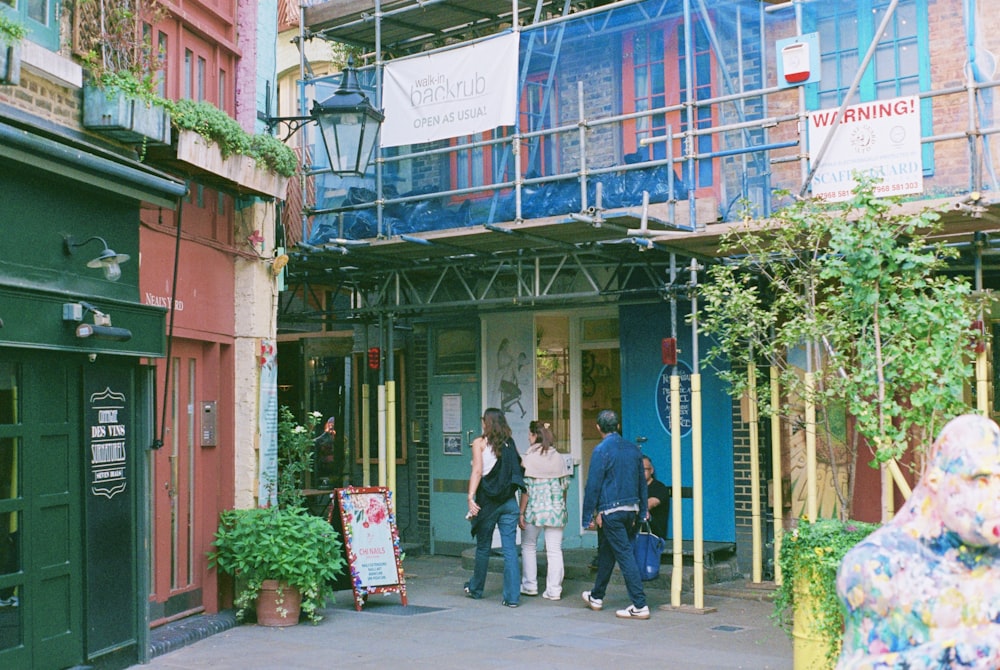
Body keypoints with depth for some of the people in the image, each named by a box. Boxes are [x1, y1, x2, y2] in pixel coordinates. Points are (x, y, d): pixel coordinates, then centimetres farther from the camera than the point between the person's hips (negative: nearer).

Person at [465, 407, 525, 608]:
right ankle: (512, 596, -4)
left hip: (488, 500, -2)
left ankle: (475, 589, 30)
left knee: (483, 547, 13)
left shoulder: (480, 443, -1)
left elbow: (477, 471, -11)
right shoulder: (509, 444, 10)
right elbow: (517, 471, 7)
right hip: (509, 501, 2)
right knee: (510, 549, 0)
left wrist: (471, 497, -16)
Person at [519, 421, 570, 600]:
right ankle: (554, 590, 4)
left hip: (535, 508, -3)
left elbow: (526, 488, -10)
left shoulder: (530, 458, -9)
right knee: (555, 550, 5)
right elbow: (564, 485, 7)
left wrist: (521, 512, -5)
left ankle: (530, 585, 18)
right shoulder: (559, 458, 4)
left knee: (528, 547, 15)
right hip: (556, 509, 3)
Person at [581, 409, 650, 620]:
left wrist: (588, 516, -7)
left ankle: (640, 606, -6)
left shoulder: (601, 450, -12)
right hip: (631, 509, 7)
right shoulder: (633, 448, 7)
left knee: (624, 555, -5)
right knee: (606, 553, 19)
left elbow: (593, 485, -12)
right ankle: (596, 596, 31)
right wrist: (642, 511, 19)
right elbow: (642, 482, 12)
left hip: (611, 512, -7)